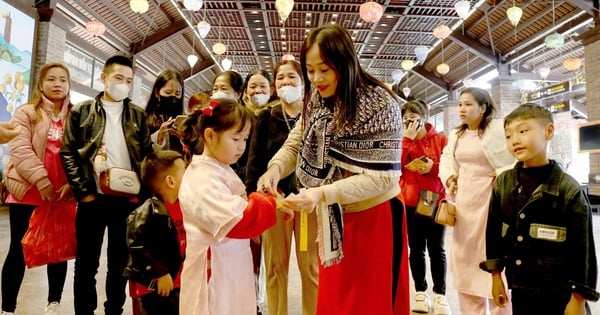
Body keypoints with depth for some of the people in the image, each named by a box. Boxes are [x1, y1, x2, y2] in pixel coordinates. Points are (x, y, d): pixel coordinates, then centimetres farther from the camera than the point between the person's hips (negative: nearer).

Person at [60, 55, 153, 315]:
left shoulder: (138, 116, 9)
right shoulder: (82, 112, 5)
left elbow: (148, 155, 5)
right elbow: (68, 152, 0)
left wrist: (140, 191, -6)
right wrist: (82, 191, -8)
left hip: (127, 199, 1)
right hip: (92, 198, -1)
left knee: (120, 262, 12)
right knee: (86, 263, 10)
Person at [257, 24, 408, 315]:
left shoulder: (379, 104, -21)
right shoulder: (317, 100, -1)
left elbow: (382, 176, -24)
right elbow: (295, 143, 3)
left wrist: (322, 194, -33)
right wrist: (275, 168, -19)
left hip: (373, 218, -6)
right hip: (332, 220, 6)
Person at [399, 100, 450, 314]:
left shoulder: (441, 139, 2)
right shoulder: (404, 141, 7)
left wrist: (433, 166, -18)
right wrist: (408, 139, -11)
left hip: (435, 201, -1)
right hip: (410, 202, 2)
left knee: (436, 249, 5)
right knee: (416, 249, 9)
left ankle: (440, 294, 15)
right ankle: (420, 292, 20)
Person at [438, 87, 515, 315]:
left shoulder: (500, 129, -8)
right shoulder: (456, 135, 12)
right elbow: (446, 159, 26)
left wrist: (504, 175, -14)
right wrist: (449, 177, 9)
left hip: (490, 199, -6)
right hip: (464, 201, 7)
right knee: (464, 258, 12)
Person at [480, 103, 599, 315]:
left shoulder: (569, 189, -12)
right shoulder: (502, 184, -2)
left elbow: (582, 248, -10)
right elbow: (493, 232, 5)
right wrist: (496, 276, 8)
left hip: (560, 293, -3)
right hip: (520, 289, 4)